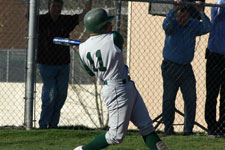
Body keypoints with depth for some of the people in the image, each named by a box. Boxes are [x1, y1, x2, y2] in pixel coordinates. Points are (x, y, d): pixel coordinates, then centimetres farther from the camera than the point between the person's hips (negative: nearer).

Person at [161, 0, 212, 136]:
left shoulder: (194, 25, 2)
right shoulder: (172, 24, -6)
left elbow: (207, 28, -13)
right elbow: (166, 24, -29)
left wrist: (201, 12, -26)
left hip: (186, 68, 3)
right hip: (170, 67, -3)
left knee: (191, 99, -1)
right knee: (169, 99, 0)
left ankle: (188, 129, 7)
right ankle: (168, 129, 6)